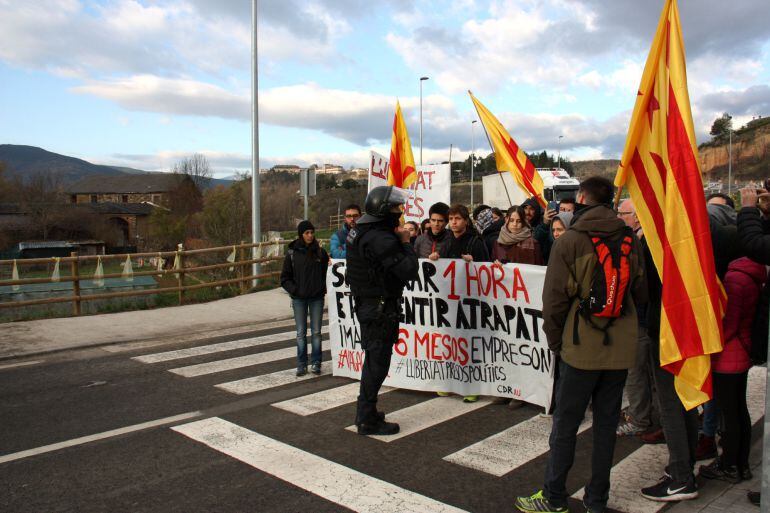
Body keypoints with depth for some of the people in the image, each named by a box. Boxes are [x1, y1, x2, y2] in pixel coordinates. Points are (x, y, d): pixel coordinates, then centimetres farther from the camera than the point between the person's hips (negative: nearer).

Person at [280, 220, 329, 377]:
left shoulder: (320, 252, 2)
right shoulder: (292, 253, -1)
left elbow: (326, 273, 10)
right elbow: (285, 278, 3)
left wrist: (323, 289, -2)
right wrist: (295, 290, -8)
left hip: (317, 298, 0)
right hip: (299, 299, 0)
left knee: (316, 331, 5)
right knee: (301, 333, 5)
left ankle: (316, 363, 15)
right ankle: (302, 364, 13)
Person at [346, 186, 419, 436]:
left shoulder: (361, 231, 8)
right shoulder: (381, 239, -24)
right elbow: (409, 271, -24)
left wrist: (399, 240, 4)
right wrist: (405, 242, -11)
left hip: (367, 305, 10)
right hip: (380, 309, -10)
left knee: (373, 360, 21)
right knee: (377, 363, 0)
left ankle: (365, 413, 33)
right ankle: (368, 420, 11)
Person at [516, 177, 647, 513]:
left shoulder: (570, 240, -9)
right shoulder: (630, 240, 4)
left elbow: (555, 298, -10)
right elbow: (640, 293, 10)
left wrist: (554, 341, 2)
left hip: (582, 347, -5)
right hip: (621, 348, 5)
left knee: (565, 425, 6)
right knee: (606, 424, 13)